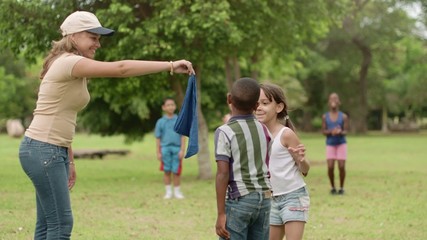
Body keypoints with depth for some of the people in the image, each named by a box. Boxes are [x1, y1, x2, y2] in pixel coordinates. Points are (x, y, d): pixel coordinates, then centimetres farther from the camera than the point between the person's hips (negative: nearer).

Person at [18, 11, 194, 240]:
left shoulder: (72, 68, 16)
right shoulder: (69, 63, -16)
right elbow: (121, 68, -24)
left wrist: (69, 160, 17)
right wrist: (170, 65, -23)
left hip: (54, 151, 10)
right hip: (43, 150, -10)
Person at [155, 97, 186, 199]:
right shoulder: (160, 122, 6)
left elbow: (183, 136, 5)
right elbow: (158, 138, 8)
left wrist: (182, 150, -3)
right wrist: (158, 152, 5)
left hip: (177, 149, 0)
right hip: (165, 148, 0)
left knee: (176, 171, 2)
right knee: (167, 171, 4)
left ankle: (177, 191, 15)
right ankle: (168, 191, 14)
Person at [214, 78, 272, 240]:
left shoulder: (225, 132, -10)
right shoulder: (263, 130, 6)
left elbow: (223, 174, -14)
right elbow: (269, 167, 10)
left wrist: (221, 213, -13)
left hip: (238, 201, -5)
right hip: (264, 198, 5)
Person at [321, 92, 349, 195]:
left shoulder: (343, 116, -2)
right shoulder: (325, 117, 1)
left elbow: (346, 131, -3)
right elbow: (323, 131, 1)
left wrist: (340, 132, -25)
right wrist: (331, 132, -20)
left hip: (341, 143, -1)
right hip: (330, 144, 1)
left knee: (341, 166, -6)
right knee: (330, 167, -8)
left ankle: (341, 187, 12)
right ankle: (332, 187, 13)